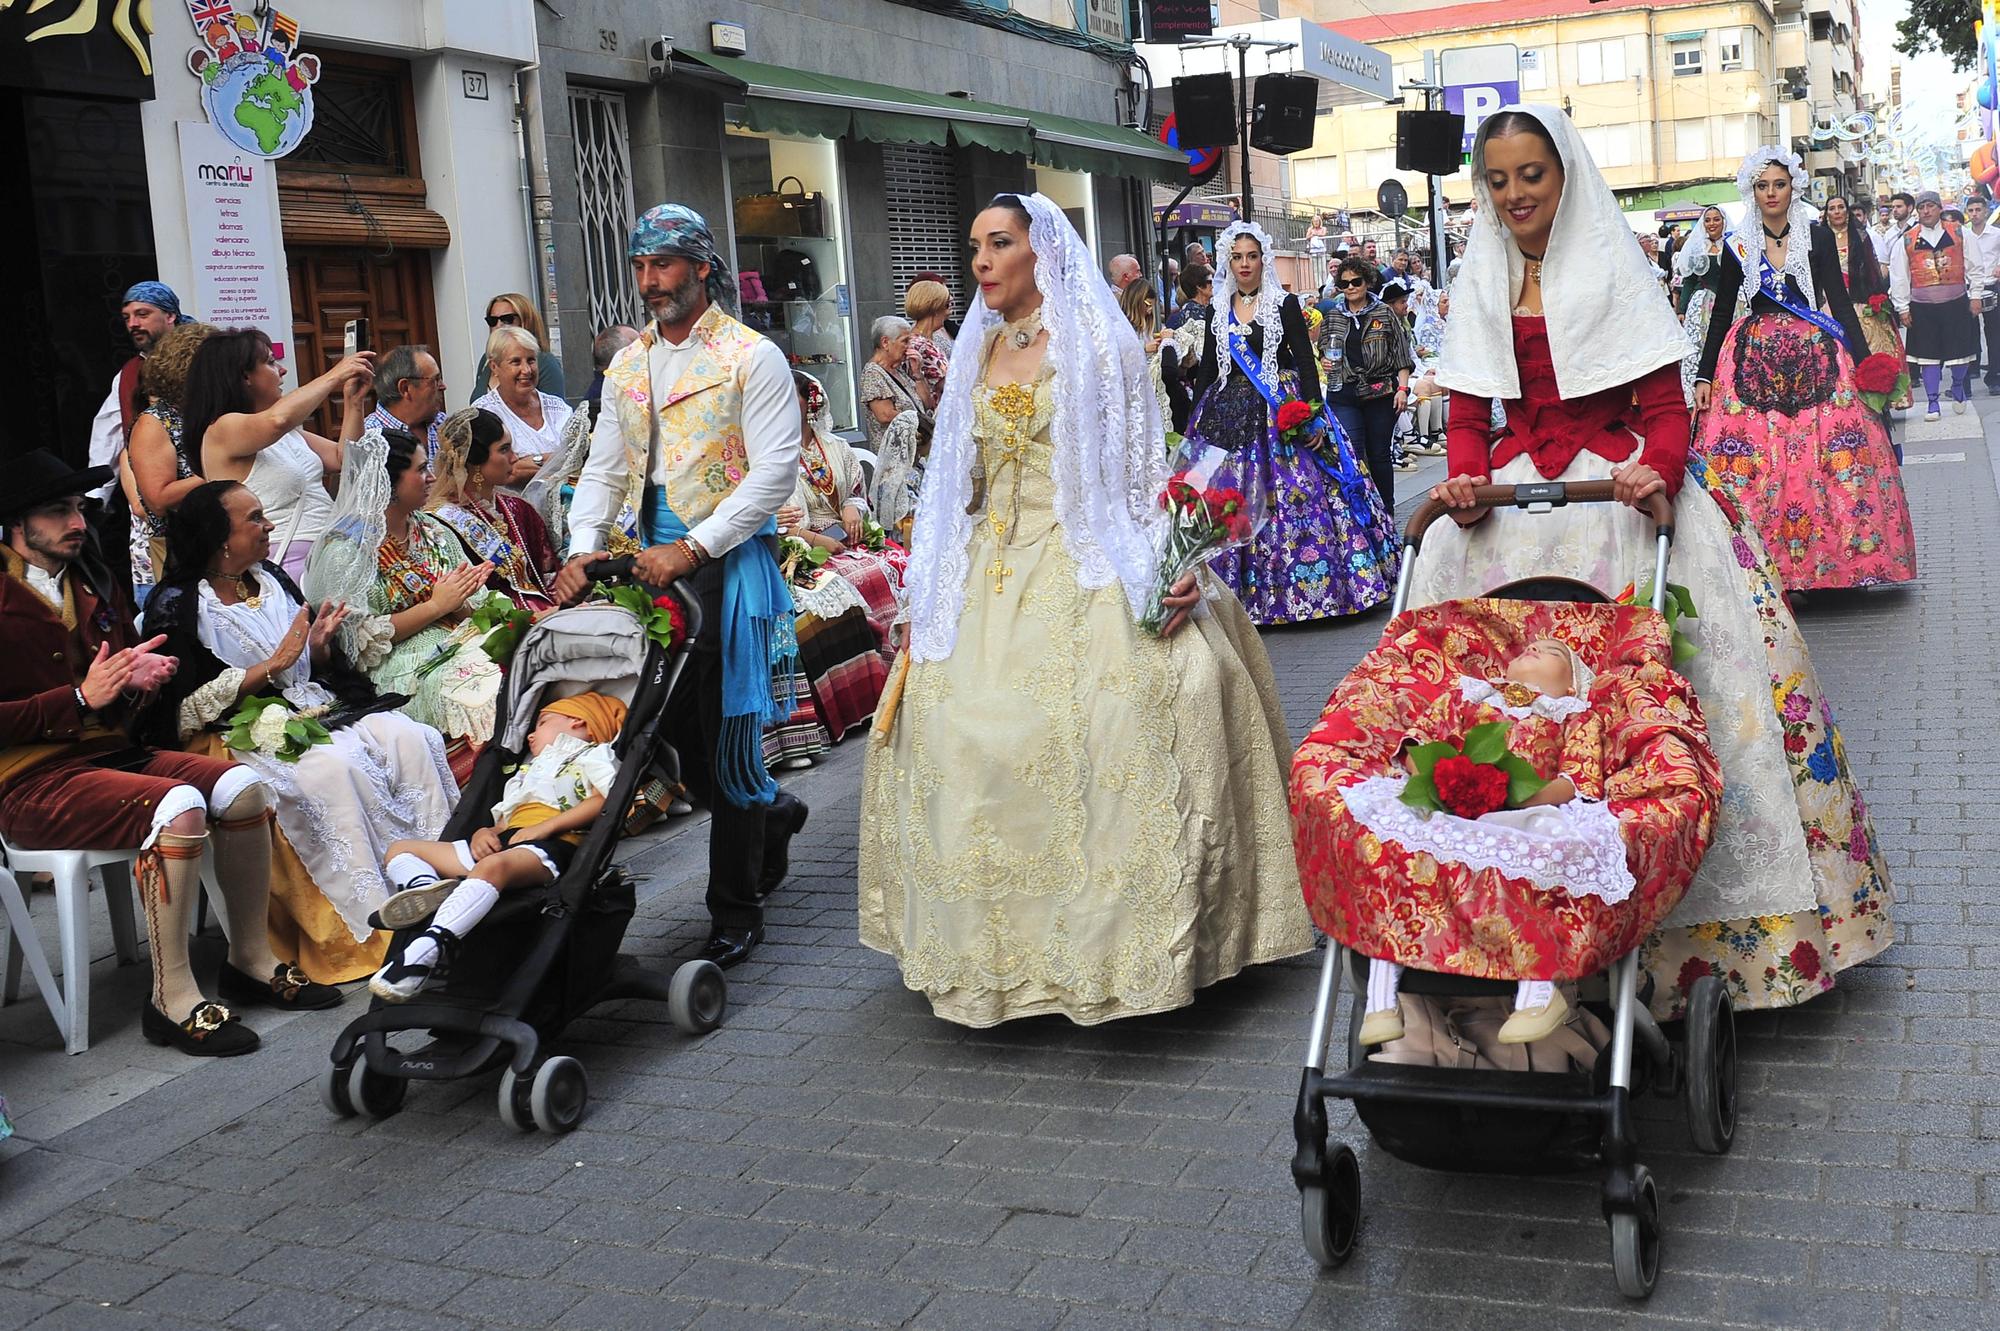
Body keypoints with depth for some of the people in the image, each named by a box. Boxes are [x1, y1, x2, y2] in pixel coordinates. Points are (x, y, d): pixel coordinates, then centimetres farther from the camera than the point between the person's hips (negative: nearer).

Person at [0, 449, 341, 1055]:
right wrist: (82, 698, -20)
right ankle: (172, 999, -23)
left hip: (110, 751, 8)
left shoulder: (94, 584, 16)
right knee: (180, 807, -31)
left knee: (242, 788, -12)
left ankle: (251, 959, 1)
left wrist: (139, 680, 1)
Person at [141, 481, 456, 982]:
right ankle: (374, 926, -30)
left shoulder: (273, 580, 15)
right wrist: (273, 665, -14)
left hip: (311, 712, 6)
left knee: (410, 738, -21)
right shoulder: (176, 607, -4)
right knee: (333, 766, -35)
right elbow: (183, 711, -12)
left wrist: (319, 648, -3)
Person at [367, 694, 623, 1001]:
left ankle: (427, 950, -58)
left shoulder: (593, 754, 18)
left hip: (547, 846, -9)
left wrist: (544, 827, -12)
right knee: (398, 849, 2)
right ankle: (427, 888, -32)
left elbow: (606, 798, -5)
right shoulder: (529, 770, 43)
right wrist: (483, 833, 7)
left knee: (493, 866, -41)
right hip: (501, 844, 9)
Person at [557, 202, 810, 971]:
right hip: (653, 565, 6)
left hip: (728, 563, -6)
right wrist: (582, 551, -1)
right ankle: (770, 813, 37)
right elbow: (605, 470, 16)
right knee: (672, 728, 8)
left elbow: (774, 473, -12)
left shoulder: (752, 358, -4)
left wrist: (693, 549, -18)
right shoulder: (627, 367, 15)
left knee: (722, 734, -3)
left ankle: (736, 910, 9)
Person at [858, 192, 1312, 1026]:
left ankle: (1112, 942, -6)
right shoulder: (977, 351, 15)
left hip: (1085, 566, -5)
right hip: (993, 573, 5)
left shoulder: (1098, 342, 1)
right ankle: (997, 949, 7)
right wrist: (933, 589, 14)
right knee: (966, 732, -5)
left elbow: (1144, 470, -3)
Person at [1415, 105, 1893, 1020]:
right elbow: (1467, 415, 9)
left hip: (1621, 486, -3)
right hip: (1517, 493, 3)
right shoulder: (1479, 283, 12)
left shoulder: (1614, 268, 3)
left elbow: (1666, 406, -1)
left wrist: (1657, 470, -22)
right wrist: (1466, 481, -12)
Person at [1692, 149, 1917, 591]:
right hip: (1754, 360, 1)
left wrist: (1865, 361, -6)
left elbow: (1840, 302, 2)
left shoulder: (1817, 236, 3)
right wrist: (1704, 376, 0)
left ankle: (1836, 555, 6)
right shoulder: (1738, 244, 5)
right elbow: (1722, 312, 6)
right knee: (1755, 462, -5)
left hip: (1815, 356, 0)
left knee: (1827, 458, -5)